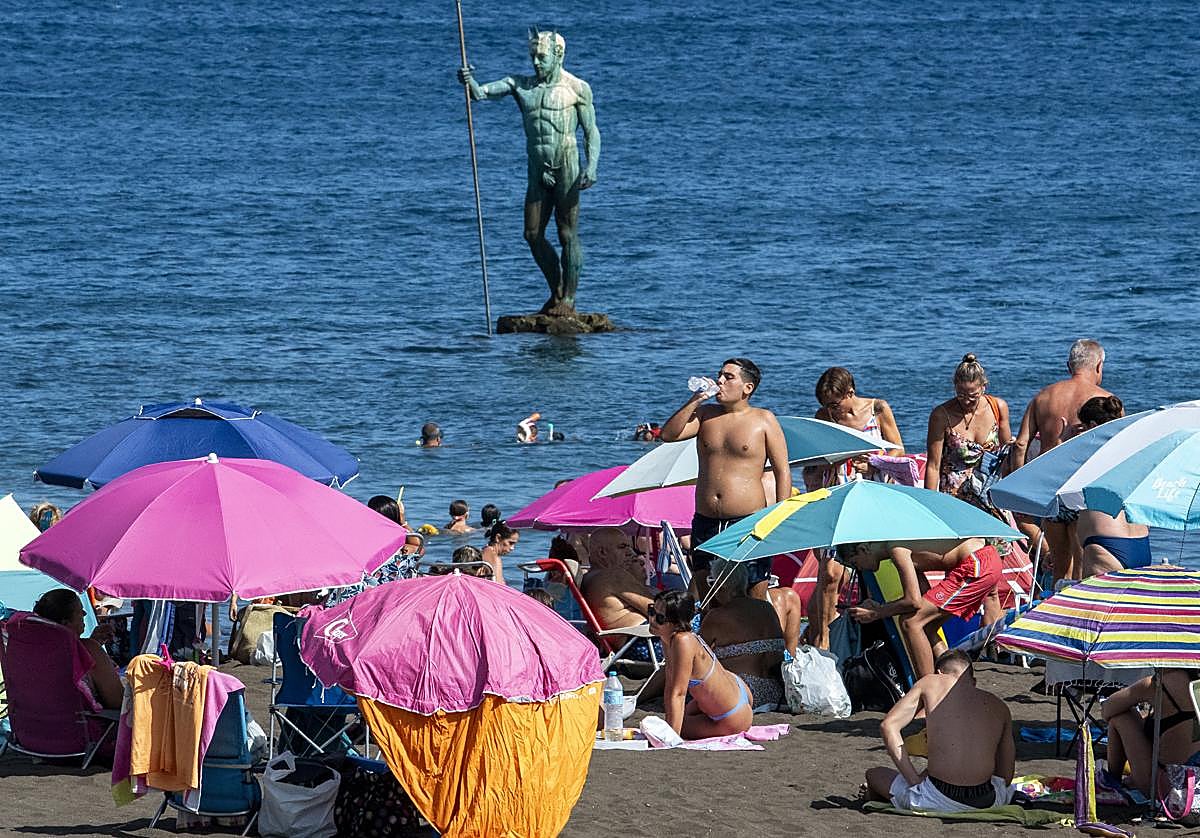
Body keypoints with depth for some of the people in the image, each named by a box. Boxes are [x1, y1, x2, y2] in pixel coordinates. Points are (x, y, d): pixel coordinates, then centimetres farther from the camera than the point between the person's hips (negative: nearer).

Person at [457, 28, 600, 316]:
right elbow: (481, 93, -3)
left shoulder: (577, 89, -2)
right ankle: (557, 291, 22)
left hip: (567, 168, -5)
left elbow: (592, 132, -2)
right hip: (538, 171, 5)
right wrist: (469, 82, -26)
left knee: (568, 234, -4)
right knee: (533, 234, 6)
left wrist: (592, 166, -16)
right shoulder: (521, 85, 9)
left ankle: (568, 299, 1)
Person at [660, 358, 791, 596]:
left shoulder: (764, 420, 2)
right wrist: (694, 401, -5)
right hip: (706, 523, 4)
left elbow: (782, 472, 1)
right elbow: (668, 435, 1)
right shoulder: (705, 414, 13)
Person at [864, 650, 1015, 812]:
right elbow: (1006, 776, 14)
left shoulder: (931, 683, 10)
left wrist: (914, 779, 0)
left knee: (874, 775, 26)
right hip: (985, 802, 3)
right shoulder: (999, 707, 15)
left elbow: (888, 725, 2)